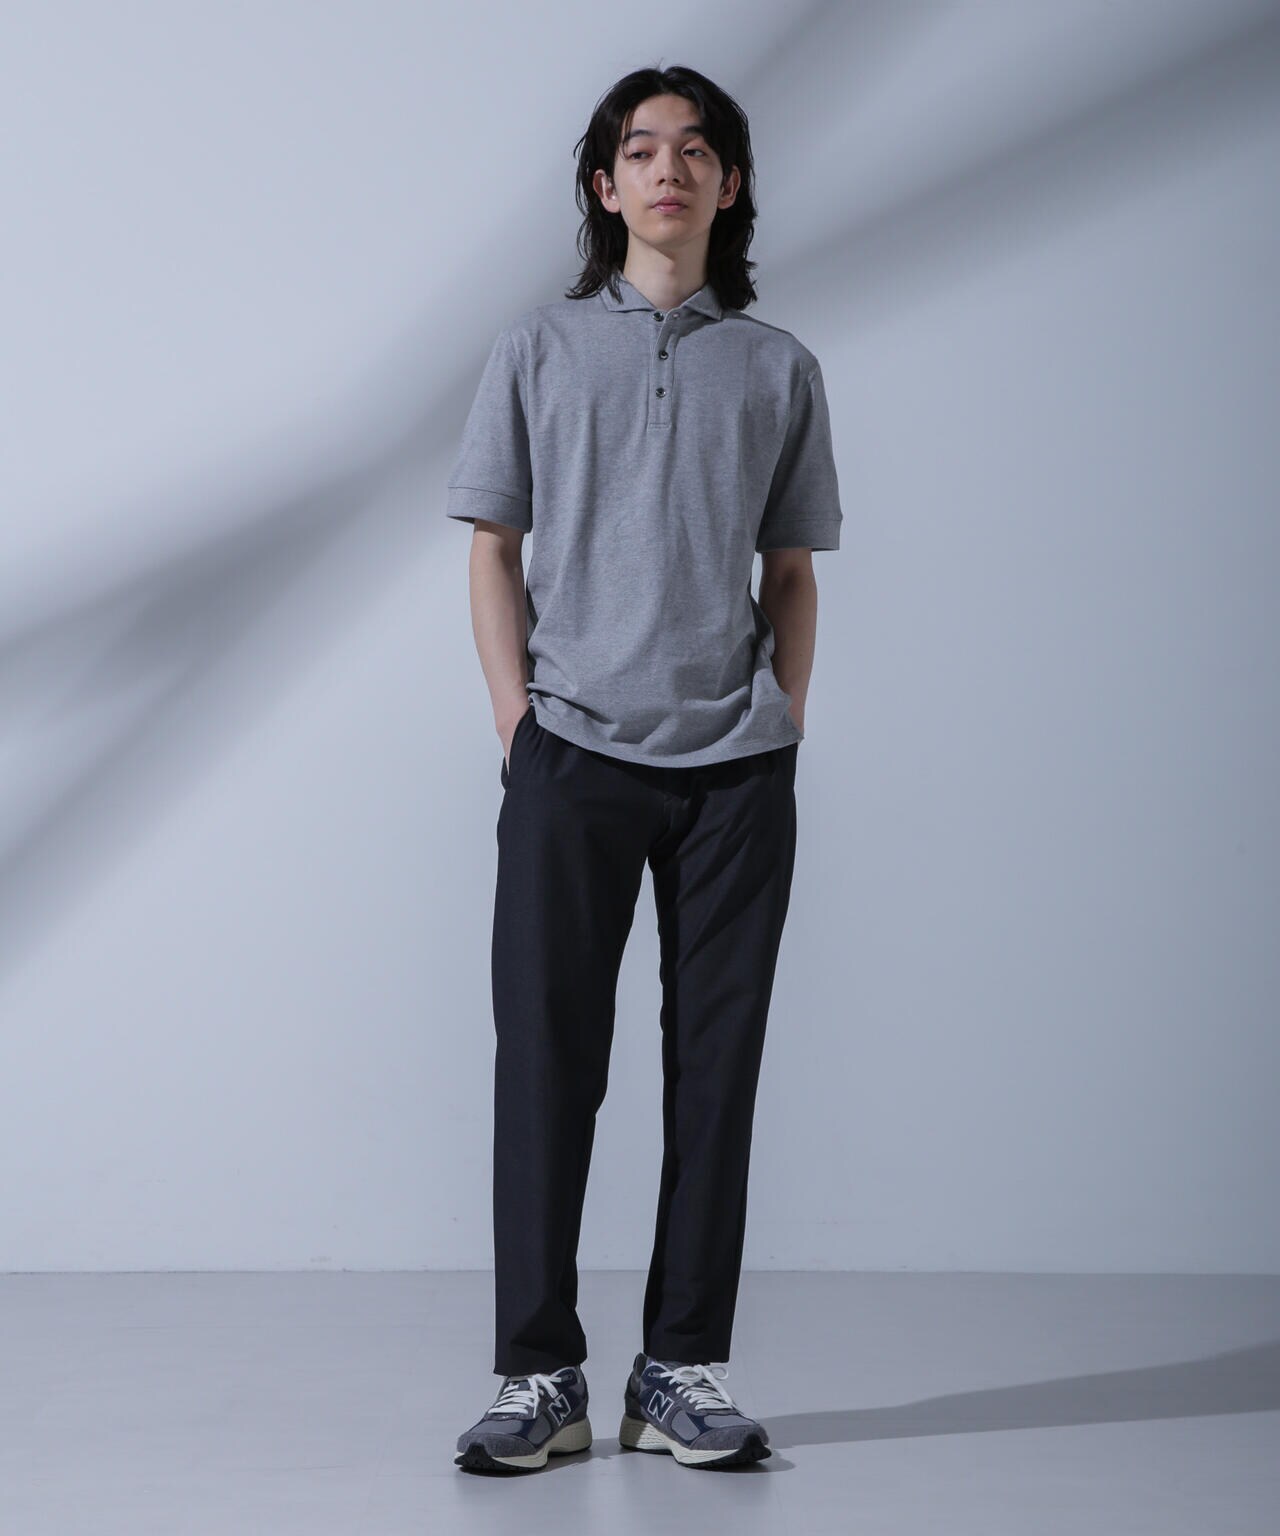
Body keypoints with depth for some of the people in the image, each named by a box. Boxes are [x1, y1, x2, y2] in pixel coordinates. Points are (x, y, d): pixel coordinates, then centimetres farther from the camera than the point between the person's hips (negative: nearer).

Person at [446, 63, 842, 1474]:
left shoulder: (779, 368, 13)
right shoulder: (537, 350, 10)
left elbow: (792, 574, 14)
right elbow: (493, 550, 8)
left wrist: (786, 728, 3)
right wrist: (518, 725, -2)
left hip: (738, 770, 1)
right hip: (573, 756, -1)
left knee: (715, 1066, 3)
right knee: (547, 1059, -1)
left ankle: (683, 1371, 11)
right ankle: (539, 1374, 6)